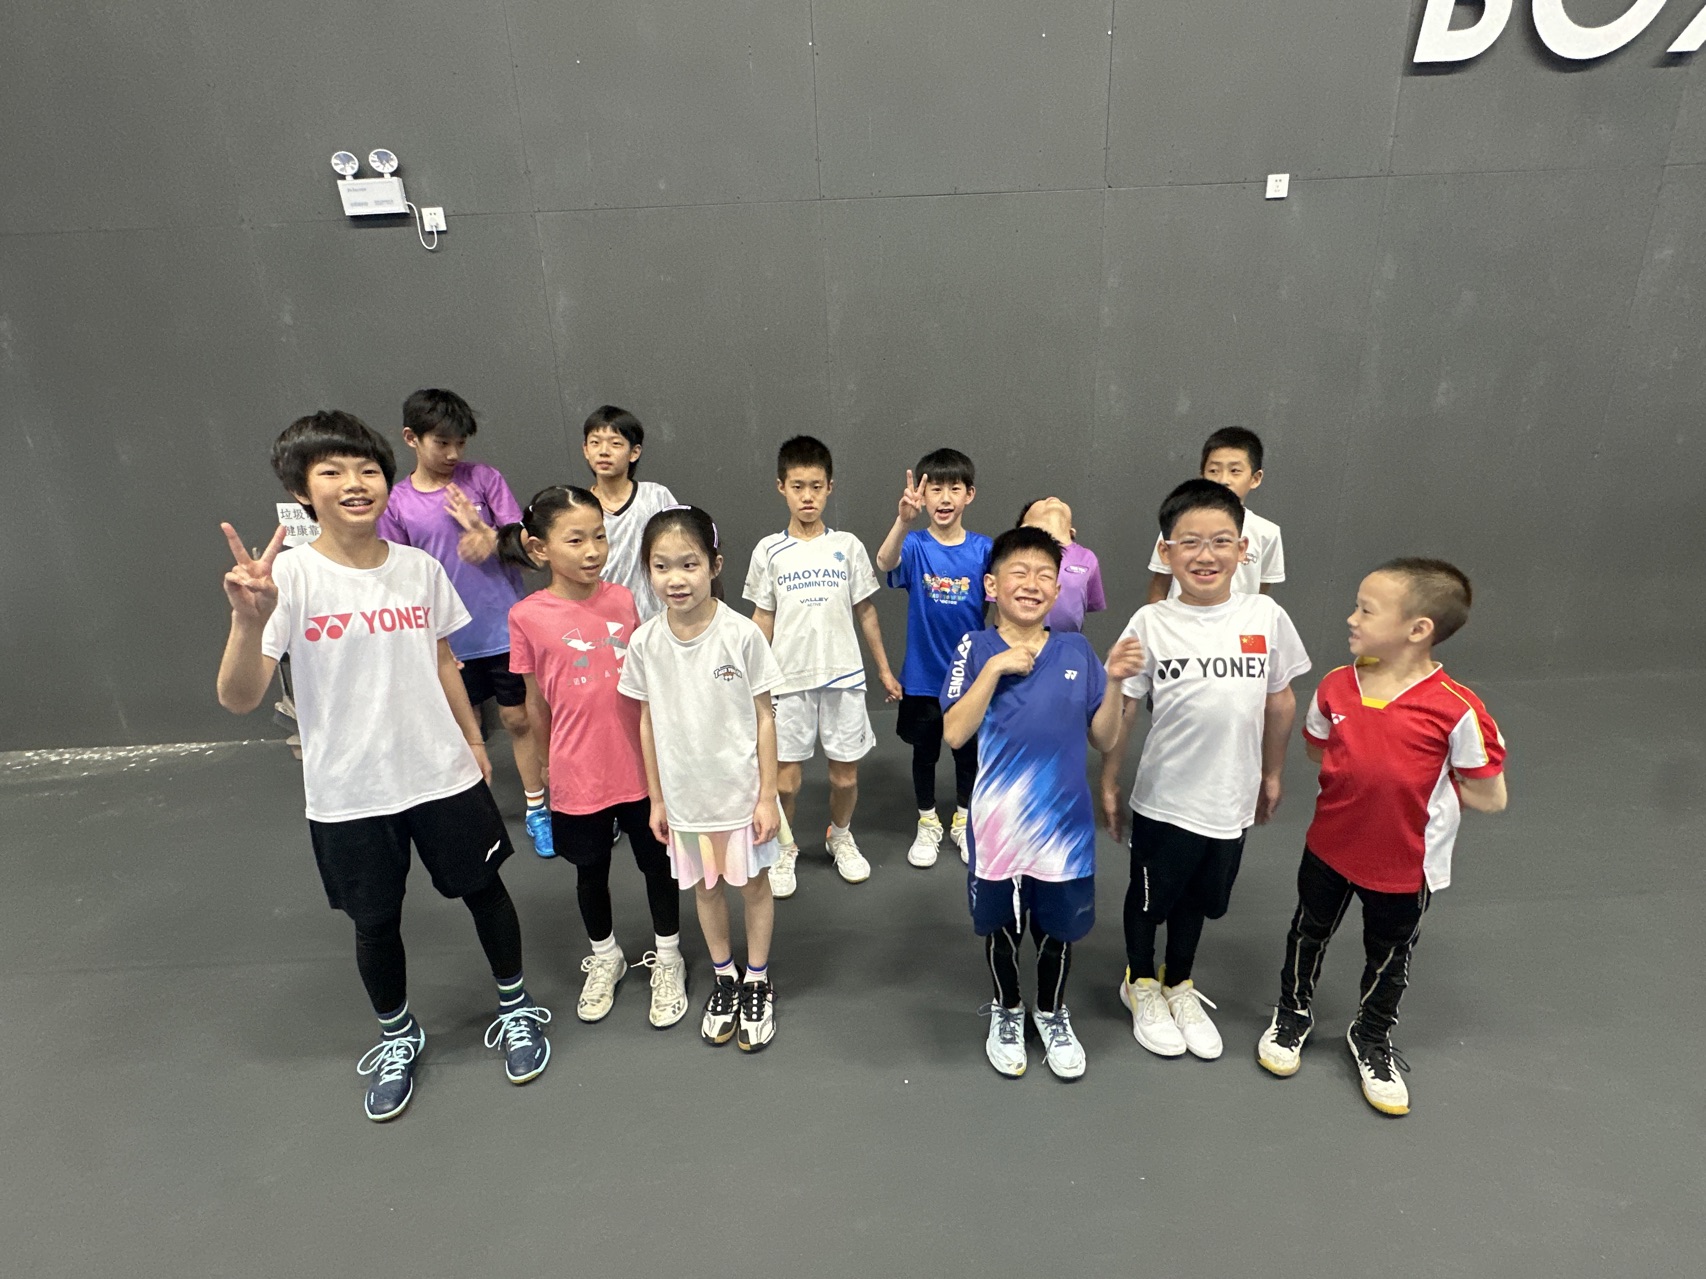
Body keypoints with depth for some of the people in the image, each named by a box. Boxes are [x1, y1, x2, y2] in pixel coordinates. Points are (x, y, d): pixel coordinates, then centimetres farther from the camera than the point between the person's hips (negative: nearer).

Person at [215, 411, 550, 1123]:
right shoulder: (288, 577, -14)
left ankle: (516, 1009, 40)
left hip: (443, 774, 2)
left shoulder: (421, 568, -4)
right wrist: (248, 620, -40)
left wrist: (472, 740, 12)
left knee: (484, 889, 15)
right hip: (348, 794, -2)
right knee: (375, 922, 16)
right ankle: (397, 1038, 44)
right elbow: (239, 700, -22)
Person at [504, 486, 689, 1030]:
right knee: (591, 870, 19)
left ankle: (667, 959, 38)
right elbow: (536, 703, 0)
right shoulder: (528, 617, -11)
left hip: (642, 766, 1)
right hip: (577, 775, -1)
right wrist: (546, 765, 9)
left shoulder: (624, 599, -5)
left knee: (657, 863, 15)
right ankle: (605, 957, 45)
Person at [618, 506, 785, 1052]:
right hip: (685, 794, 3)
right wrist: (656, 799, 5)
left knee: (753, 883, 14)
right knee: (705, 887, 19)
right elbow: (649, 723, 1)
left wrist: (767, 796, -9)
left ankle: (758, 983, 37)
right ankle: (723, 979, 42)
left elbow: (764, 717, -10)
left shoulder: (741, 634, -18)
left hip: (741, 790, -2)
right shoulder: (645, 643, -9)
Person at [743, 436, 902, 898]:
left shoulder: (847, 546, 0)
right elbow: (763, 618, 4)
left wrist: (885, 669, 9)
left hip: (843, 675, 1)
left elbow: (865, 611, 7)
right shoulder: (769, 551, 0)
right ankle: (783, 848, 30)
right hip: (789, 678, 0)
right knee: (786, 774, 5)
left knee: (845, 773, 9)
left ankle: (841, 836, 37)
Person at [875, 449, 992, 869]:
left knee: (968, 750, 17)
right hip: (922, 675, -1)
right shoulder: (915, 545, -12)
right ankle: (927, 823, 35)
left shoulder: (983, 550, -6)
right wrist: (903, 520, -53)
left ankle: (963, 820, 38)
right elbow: (885, 562, -34)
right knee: (924, 751, 15)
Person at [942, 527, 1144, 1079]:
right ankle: (1007, 1011, 45)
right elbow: (954, 733, -18)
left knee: (1058, 927, 19)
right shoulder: (977, 649, -9)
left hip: (1065, 822, 2)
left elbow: (1105, 739, 0)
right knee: (1001, 925, 19)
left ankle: (1051, 1013, 46)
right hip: (997, 823, -1)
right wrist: (996, 667, -23)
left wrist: (1115, 681, -15)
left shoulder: (1077, 651, -3)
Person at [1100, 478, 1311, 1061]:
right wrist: (1107, 782, -3)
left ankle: (1180, 985, 49)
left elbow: (1280, 701, 5)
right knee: (1149, 898, 18)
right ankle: (1141, 984, 45)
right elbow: (1120, 707, -7)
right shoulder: (1151, 623, -14)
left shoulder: (1266, 616, -8)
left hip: (1230, 799, 3)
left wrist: (1271, 774, 12)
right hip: (1163, 798, -2)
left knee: (1198, 900, 23)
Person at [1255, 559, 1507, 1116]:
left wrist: (1423, 786, -13)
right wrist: (1366, 777, -5)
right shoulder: (1336, 686, -12)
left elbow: (1490, 797, -16)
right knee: (1309, 933, 22)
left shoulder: (1456, 709, -25)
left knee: (1389, 957, 21)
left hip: (1405, 864, -3)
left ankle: (1372, 1039, 48)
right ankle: (1293, 1014, 48)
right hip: (1330, 845, 3)